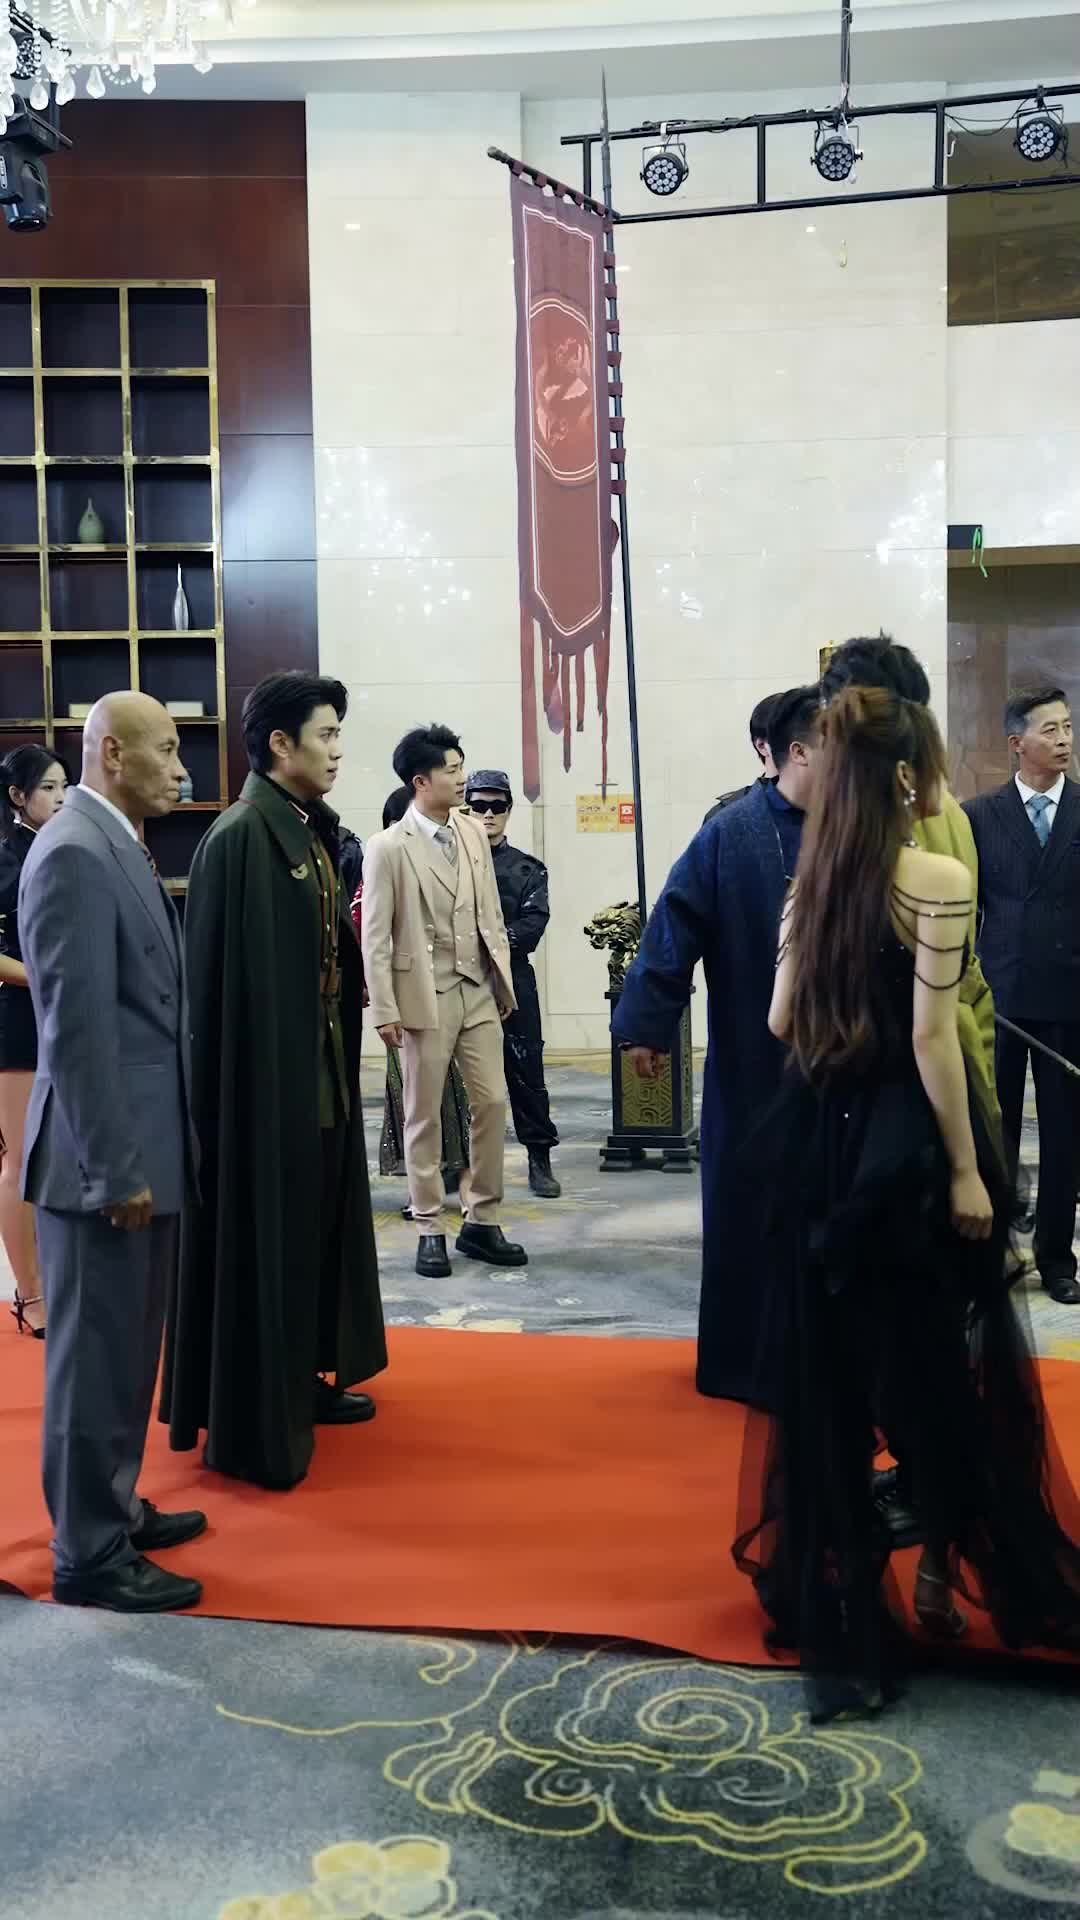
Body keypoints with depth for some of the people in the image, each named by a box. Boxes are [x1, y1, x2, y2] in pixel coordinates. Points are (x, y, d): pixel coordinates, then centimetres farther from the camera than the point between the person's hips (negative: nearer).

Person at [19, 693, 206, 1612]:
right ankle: (89, 1554, 16)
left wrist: (147, 1156, 17)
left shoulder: (119, 847, 13)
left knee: (128, 1349, 19)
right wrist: (117, 1169, -21)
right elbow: (78, 1029, -22)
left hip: (147, 1148, 10)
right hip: (108, 1160, -10)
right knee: (96, 1356, 3)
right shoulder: (74, 853, -17)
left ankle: (114, 1508, 34)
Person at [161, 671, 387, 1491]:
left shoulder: (311, 830, 10)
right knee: (265, 1240, 1)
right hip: (268, 1078, -9)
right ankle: (255, 1424, 15)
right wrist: (267, 1078, -21)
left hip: (322, 1069, 10)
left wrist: (353, 935, 2)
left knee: (315, 1227, 19)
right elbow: (232, 979, -21)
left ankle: (306, 1379, 35)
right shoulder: (240, 838, -18)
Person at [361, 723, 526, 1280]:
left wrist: (504, 980, 10)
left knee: (492, 1104, 5)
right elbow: (374, 936, -9)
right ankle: (429, 1230, 17)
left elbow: (491, 914, 12)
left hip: (478, 992, 5)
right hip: (425, 996, -5)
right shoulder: (388, 847, -9)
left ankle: (481, 1221, 19)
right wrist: (385, 1011, -12)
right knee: (424, 1117, 5)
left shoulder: (473, 832, 6)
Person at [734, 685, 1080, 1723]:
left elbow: (781, 1021, 8)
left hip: (822, 1138, 6)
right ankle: (942, 1568, 29)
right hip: (906, 1141, -6)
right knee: (944, 1356, 14)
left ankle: (834, 1586, 27)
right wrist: (966, 1171, -12)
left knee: (828, 1364, 14)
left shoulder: (809, 880, 6)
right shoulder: (939, 878, -14)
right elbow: (932, 1037, -18)